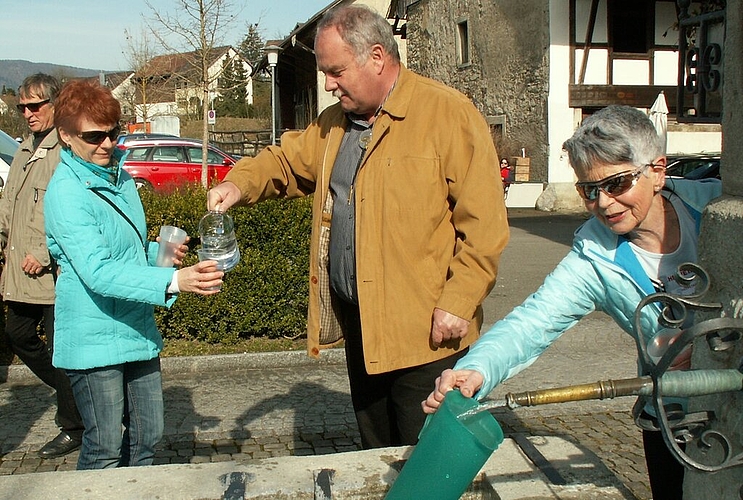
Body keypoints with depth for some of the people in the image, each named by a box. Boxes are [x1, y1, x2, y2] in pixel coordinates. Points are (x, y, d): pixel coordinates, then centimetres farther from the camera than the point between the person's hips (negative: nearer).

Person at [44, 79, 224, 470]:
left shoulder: (119, 176, 9)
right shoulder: (65, 192, -17)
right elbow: (98, 272, -29)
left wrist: (159, 254, 0)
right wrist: (172, 281, -39)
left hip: (138, 331, 8)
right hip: (94, 341, -8)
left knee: (147, 438, 15)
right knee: (106, 451, 1)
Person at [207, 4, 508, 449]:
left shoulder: (449, 114, -12)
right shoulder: (335, 123, 11)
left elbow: (483, 222, -15)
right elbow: (288, 160, 23)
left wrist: (459, 302, -19)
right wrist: (240, 184, 2)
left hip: (426, 332, -7)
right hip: (357, 325, 7)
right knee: (378, 460, 20)